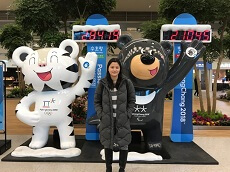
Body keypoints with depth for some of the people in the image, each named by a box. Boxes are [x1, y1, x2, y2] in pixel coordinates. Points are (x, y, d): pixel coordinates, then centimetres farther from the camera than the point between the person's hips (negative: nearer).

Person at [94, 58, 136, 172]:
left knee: (123, 145, 7)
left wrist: (127, 115, -7)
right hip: (107, 120, 1)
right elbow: (96, 101, 4)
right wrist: (101, 115, -5)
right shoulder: (102, 83, -2)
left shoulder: (127, 83, -3)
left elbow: (132, 100, 2)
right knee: (107, 145, 13)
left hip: (123, 120, -1)